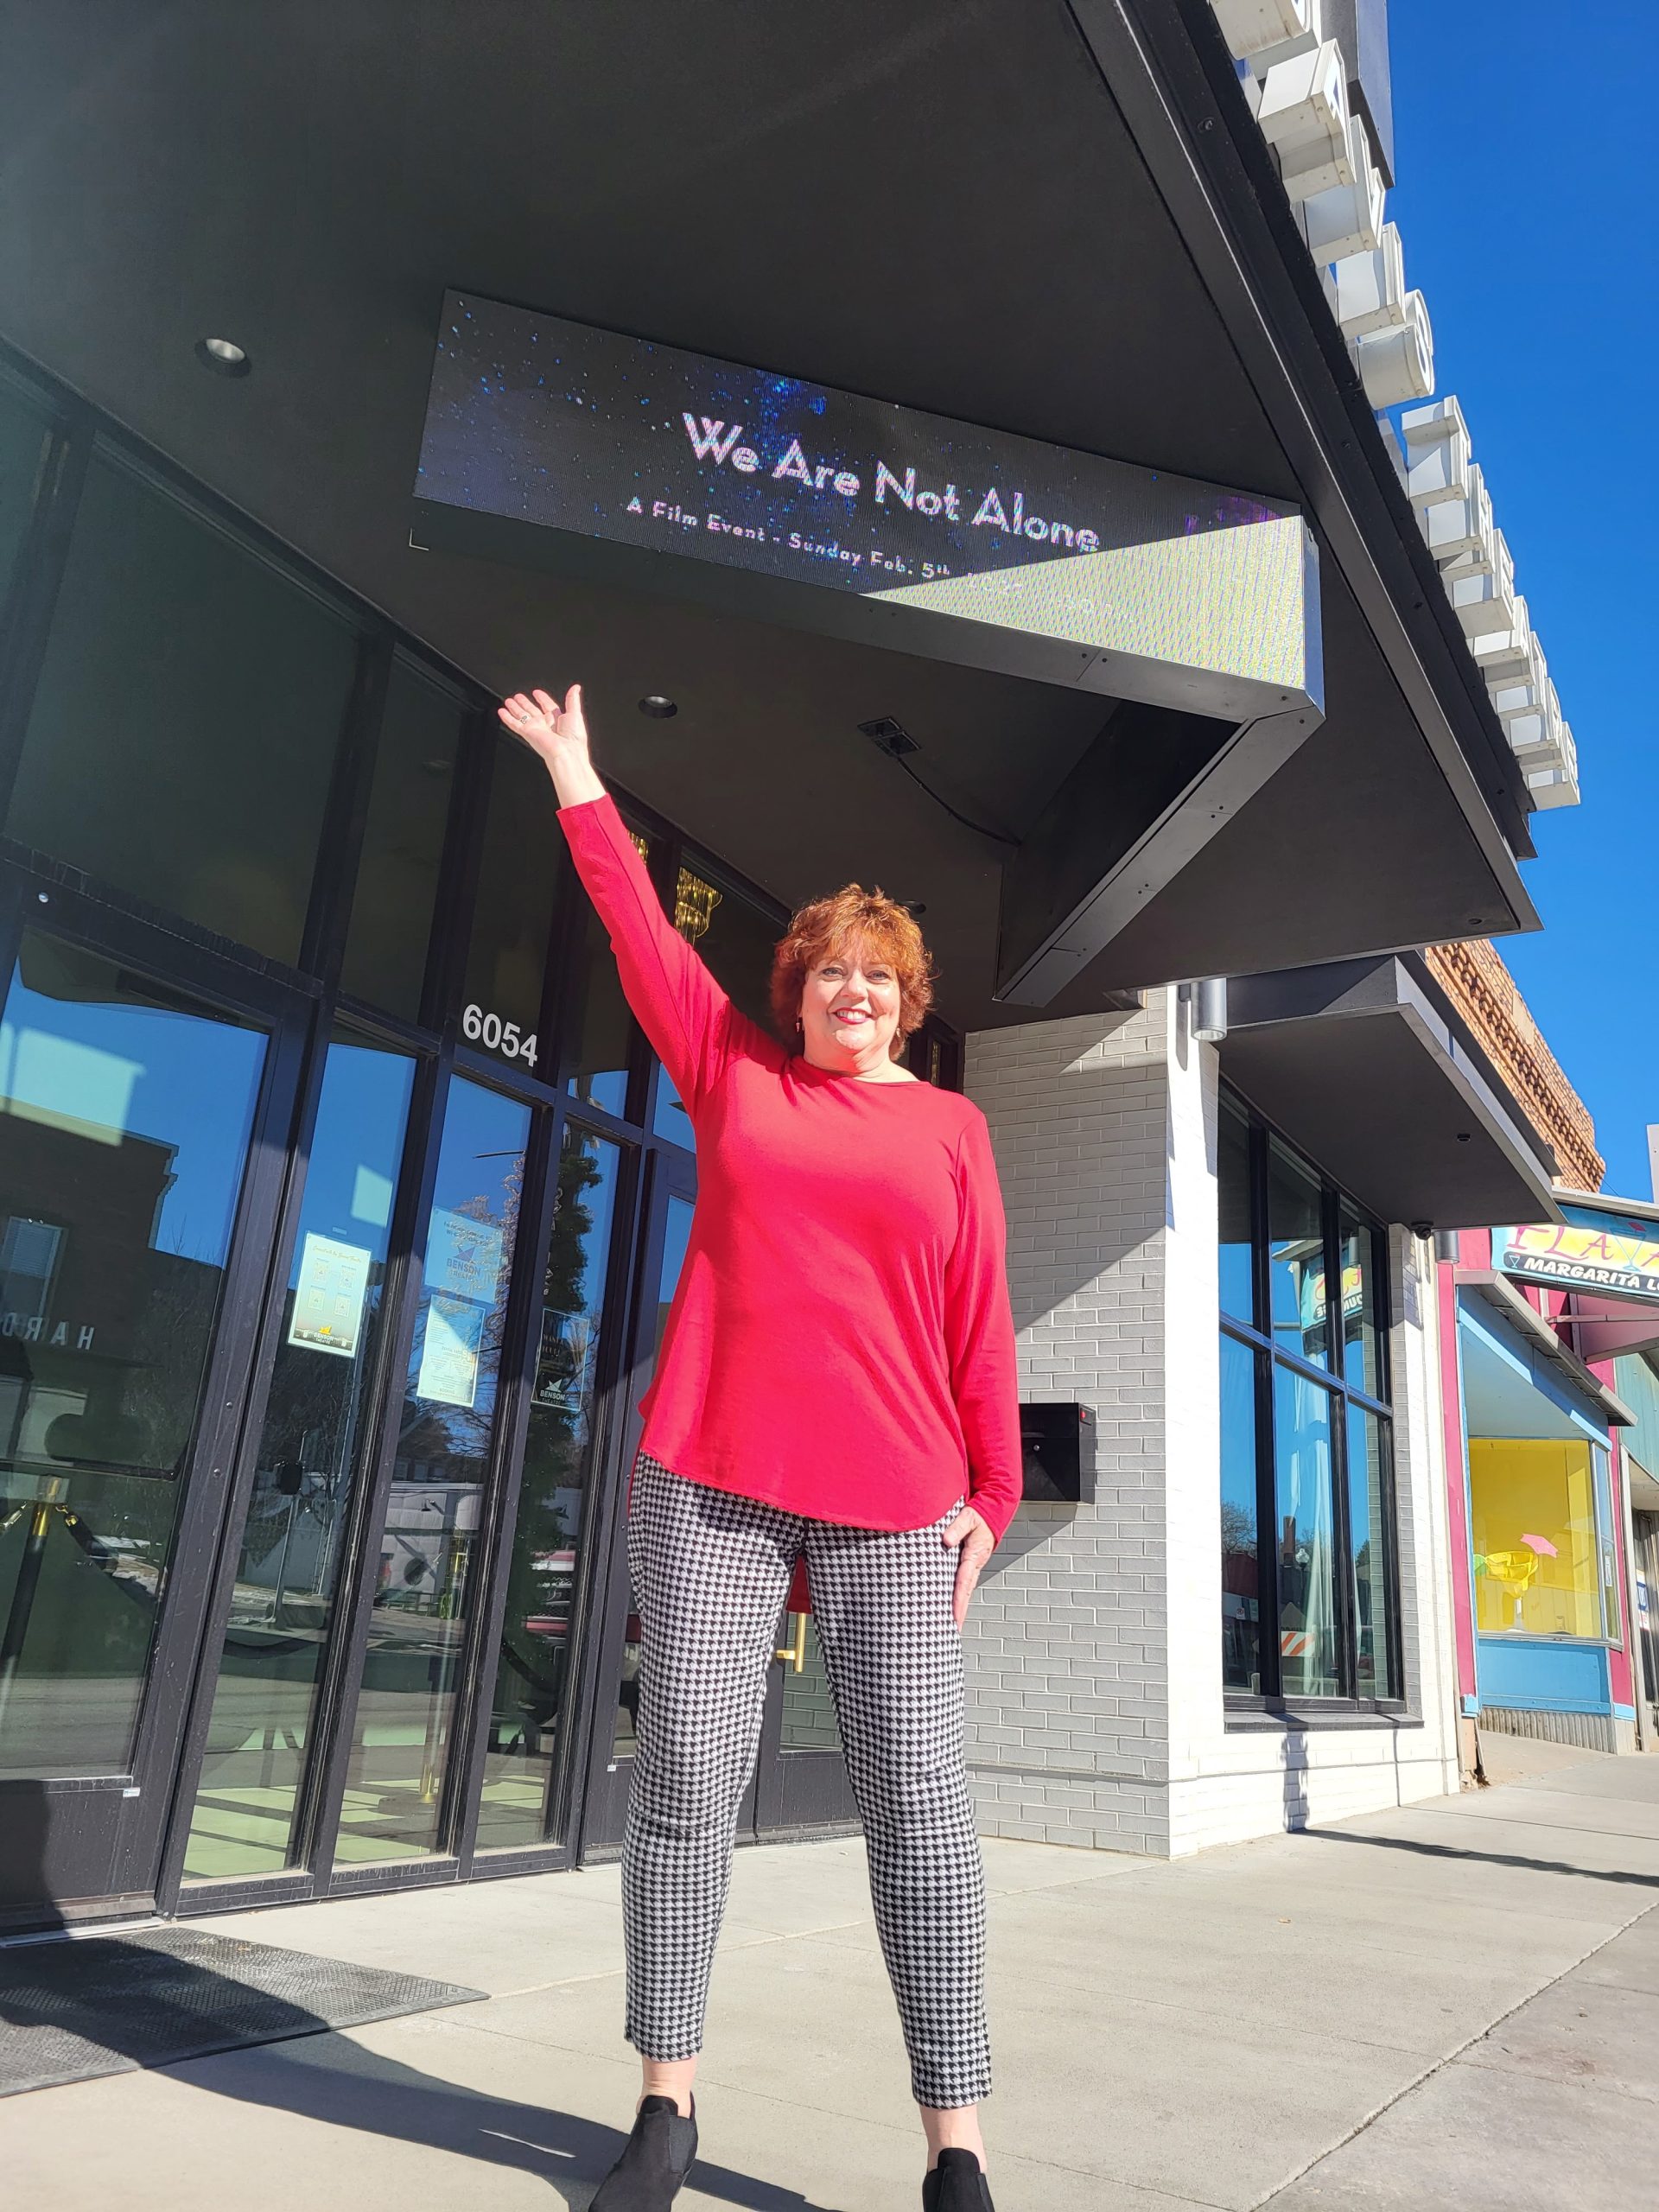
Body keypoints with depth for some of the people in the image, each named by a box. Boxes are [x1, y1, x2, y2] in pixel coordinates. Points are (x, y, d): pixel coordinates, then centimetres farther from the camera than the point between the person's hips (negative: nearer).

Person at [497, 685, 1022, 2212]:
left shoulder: (950, 1127, 10)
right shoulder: (736, 1072, 11)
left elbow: (981, 1320, 6)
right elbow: (642, 929, 15)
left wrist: (992, 1488, 2)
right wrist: (578, 780, 20)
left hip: (894, 1499, 0)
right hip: (713, 1476, 1)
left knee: (919, 1798, -1)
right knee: (686, 1781, 3)